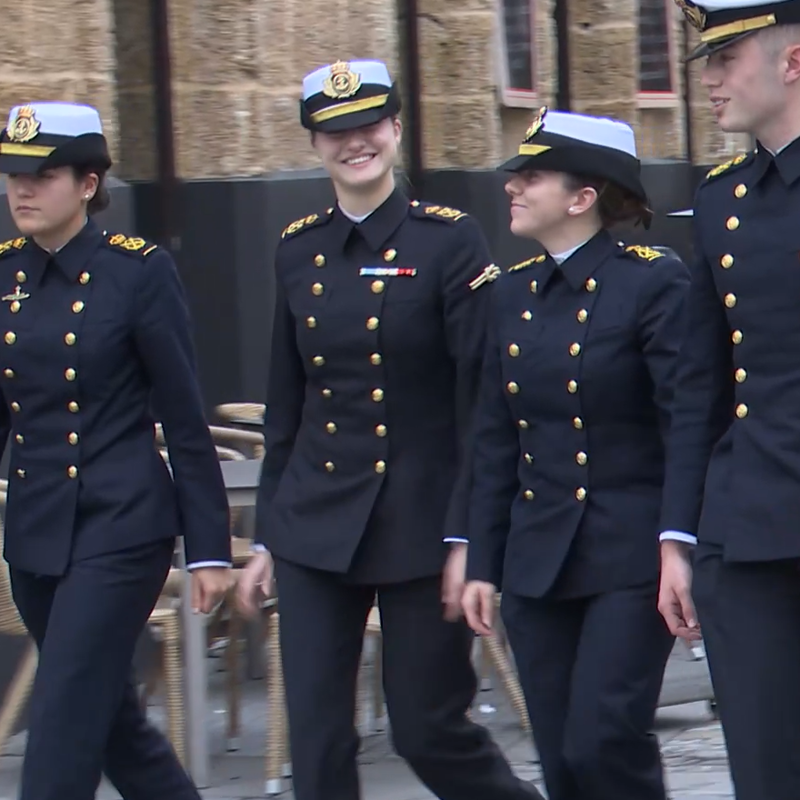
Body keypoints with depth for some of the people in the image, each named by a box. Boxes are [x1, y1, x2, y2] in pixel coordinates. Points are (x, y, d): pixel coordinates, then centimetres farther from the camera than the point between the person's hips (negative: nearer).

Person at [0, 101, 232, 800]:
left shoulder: (138, 270, -9)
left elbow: (185, 419, -6)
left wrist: (210, 548, -6)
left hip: (121, 526, -6)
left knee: (63, 725, -11)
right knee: (109, 717, 15)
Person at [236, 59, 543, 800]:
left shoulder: (450, 240, -7)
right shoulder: (298, 251, 7)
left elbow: (481, 400, -9)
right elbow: (285, 405, 13)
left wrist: (470, 537, -13)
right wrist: (266, 537, 13)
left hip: (421, 523, -4)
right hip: (316, 526, 4)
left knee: (428, 729, 1)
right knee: (317, 737, -2)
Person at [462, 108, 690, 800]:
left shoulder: (653, 282, -8)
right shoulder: (513, 295, 10)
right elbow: (495, 443, 13)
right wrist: (483, 563, 10)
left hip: (632, 557, -6)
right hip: (538, 562, 6)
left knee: (604, 741, -15)